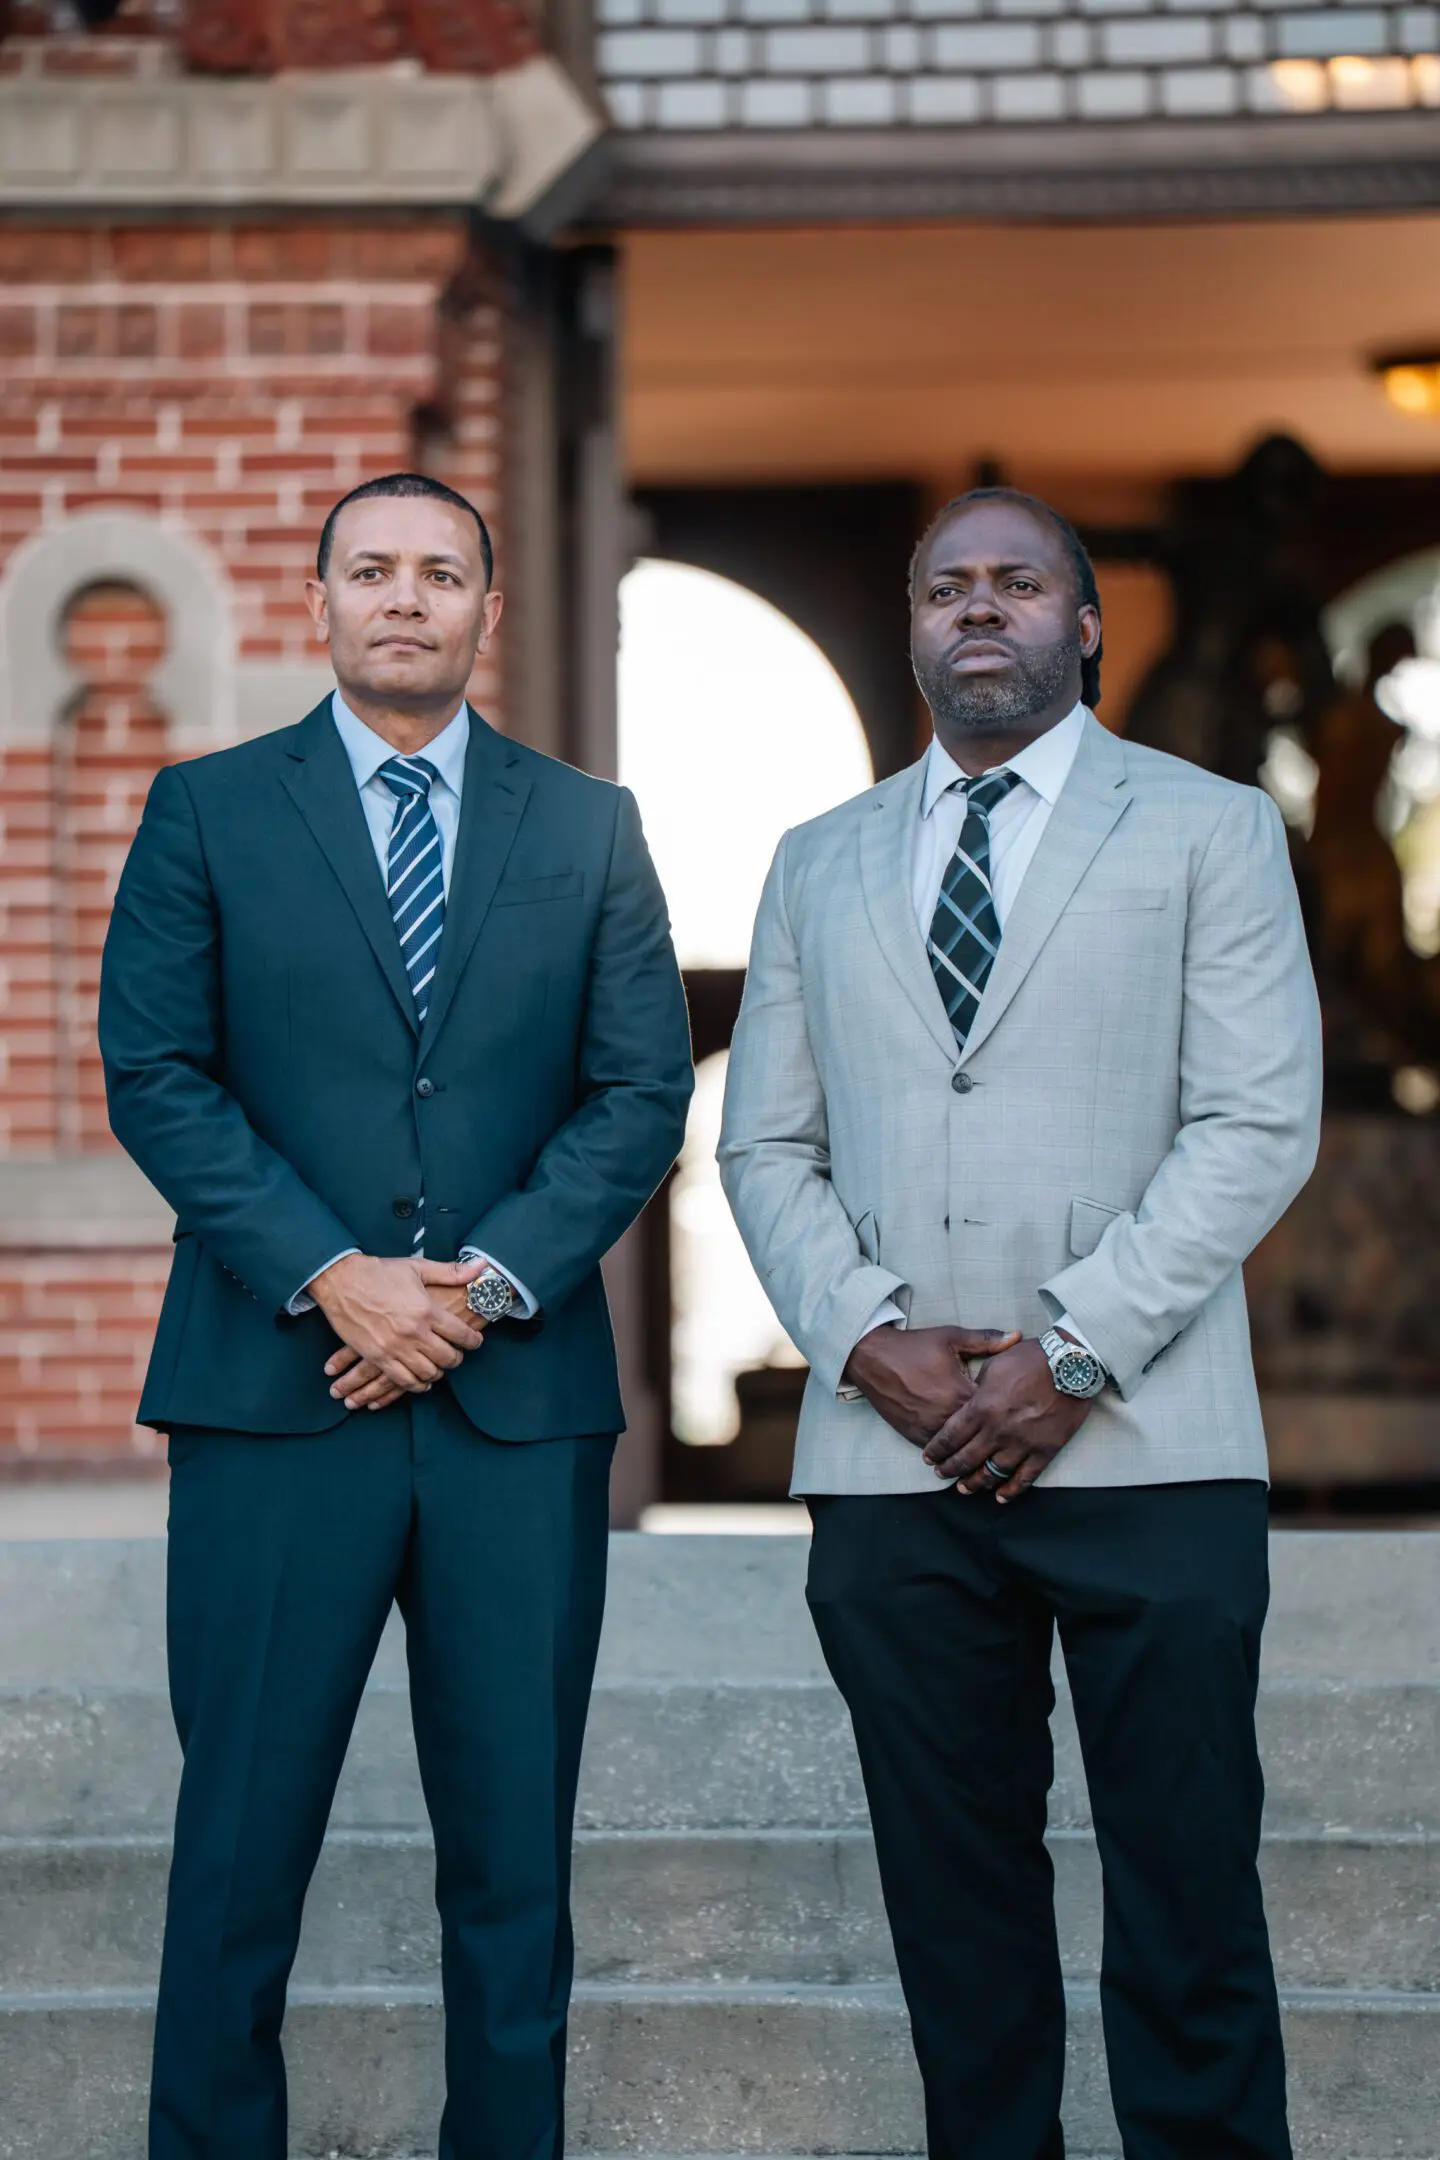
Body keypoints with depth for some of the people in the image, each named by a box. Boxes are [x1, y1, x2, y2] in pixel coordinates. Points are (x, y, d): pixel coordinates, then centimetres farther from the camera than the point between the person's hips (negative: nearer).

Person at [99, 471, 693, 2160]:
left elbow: (641, 1091, 5)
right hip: (275, 1389, -1)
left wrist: (488, 1280, -9)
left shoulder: (589, 831, 12)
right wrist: (330, 1277, -12)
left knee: (515, 1848, 6)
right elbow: (156, 1073, -1)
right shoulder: (206, 812, 7)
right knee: (241, 1840, 1)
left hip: (522, 1394, 2)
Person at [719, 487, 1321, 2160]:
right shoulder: (820, 865, 18)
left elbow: (1259, 1125, -3)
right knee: (953, 1893, 7)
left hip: (1141, 1451, -3)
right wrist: (868, 1340, -5)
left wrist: (1072, 1353, -11)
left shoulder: (1208, 830, 7)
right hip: (892, 1450, 3)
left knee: (1185, 1898, -2)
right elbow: (764, 1146, 13)